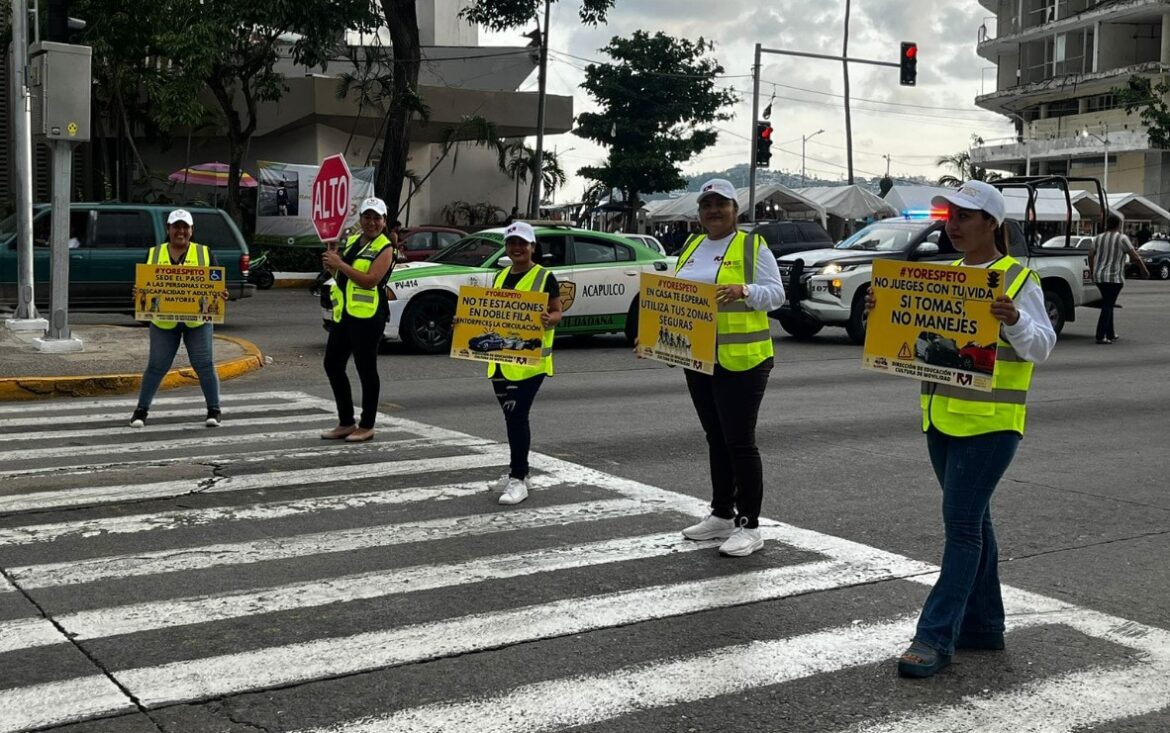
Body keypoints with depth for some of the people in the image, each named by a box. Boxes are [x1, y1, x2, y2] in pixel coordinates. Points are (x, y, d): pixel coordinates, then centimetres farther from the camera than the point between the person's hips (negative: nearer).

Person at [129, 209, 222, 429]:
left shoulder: (204, 253, 6)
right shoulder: (154, 254, 9)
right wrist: (140, 294, -14)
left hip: (197, 320, -1)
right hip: (164, 321, 1)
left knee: (205, 365, 1)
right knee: (156, 366, 3)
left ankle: (214, 410, 11)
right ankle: (141, 410, 14)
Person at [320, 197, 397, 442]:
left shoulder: (385, 248, -8)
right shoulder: (352, 241, 15)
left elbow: (370, 280, -21)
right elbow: (341, 273, 24)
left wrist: (340, 264, -20)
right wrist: (332, 263, 3)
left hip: (367, 316, -9)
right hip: (343, 314, 9)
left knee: (366, 370, -1)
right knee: (332, 365, 11)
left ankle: (367, 426, 9)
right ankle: (346, 423, 21)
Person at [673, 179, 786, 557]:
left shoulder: (753, 246, -5)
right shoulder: (691, 247, 14)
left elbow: (776, 294, -10)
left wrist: (743, 290, -27)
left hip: (741, 360, -7)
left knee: (739, 441, -6)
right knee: (715, 439, 14)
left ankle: (749, 526, 1)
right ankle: (721, 515, 24)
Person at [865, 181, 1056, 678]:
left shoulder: (1018, 279, -7)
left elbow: (1041, 347, -11)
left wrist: (1015, 321, -30)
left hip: (990, 422, -7)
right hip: (942, 417, 7)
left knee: (962, 524, -8)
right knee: (971, 522, 14)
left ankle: (936, 637, -6)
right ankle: (983, 626, 25)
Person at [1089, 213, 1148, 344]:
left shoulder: (1098, 238, 8)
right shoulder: (1122, 238, -7)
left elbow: (1091, 256, 6)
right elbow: (1135, 257, -7)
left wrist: (1092, 272, 18)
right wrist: (1144, 270, 5)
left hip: (1099, 276, 6)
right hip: (1114, 278, -6)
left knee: (1108, 305, 18)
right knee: (1108, 306, -6)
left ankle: (1110, 334, 24)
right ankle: (1100, 336, -13)